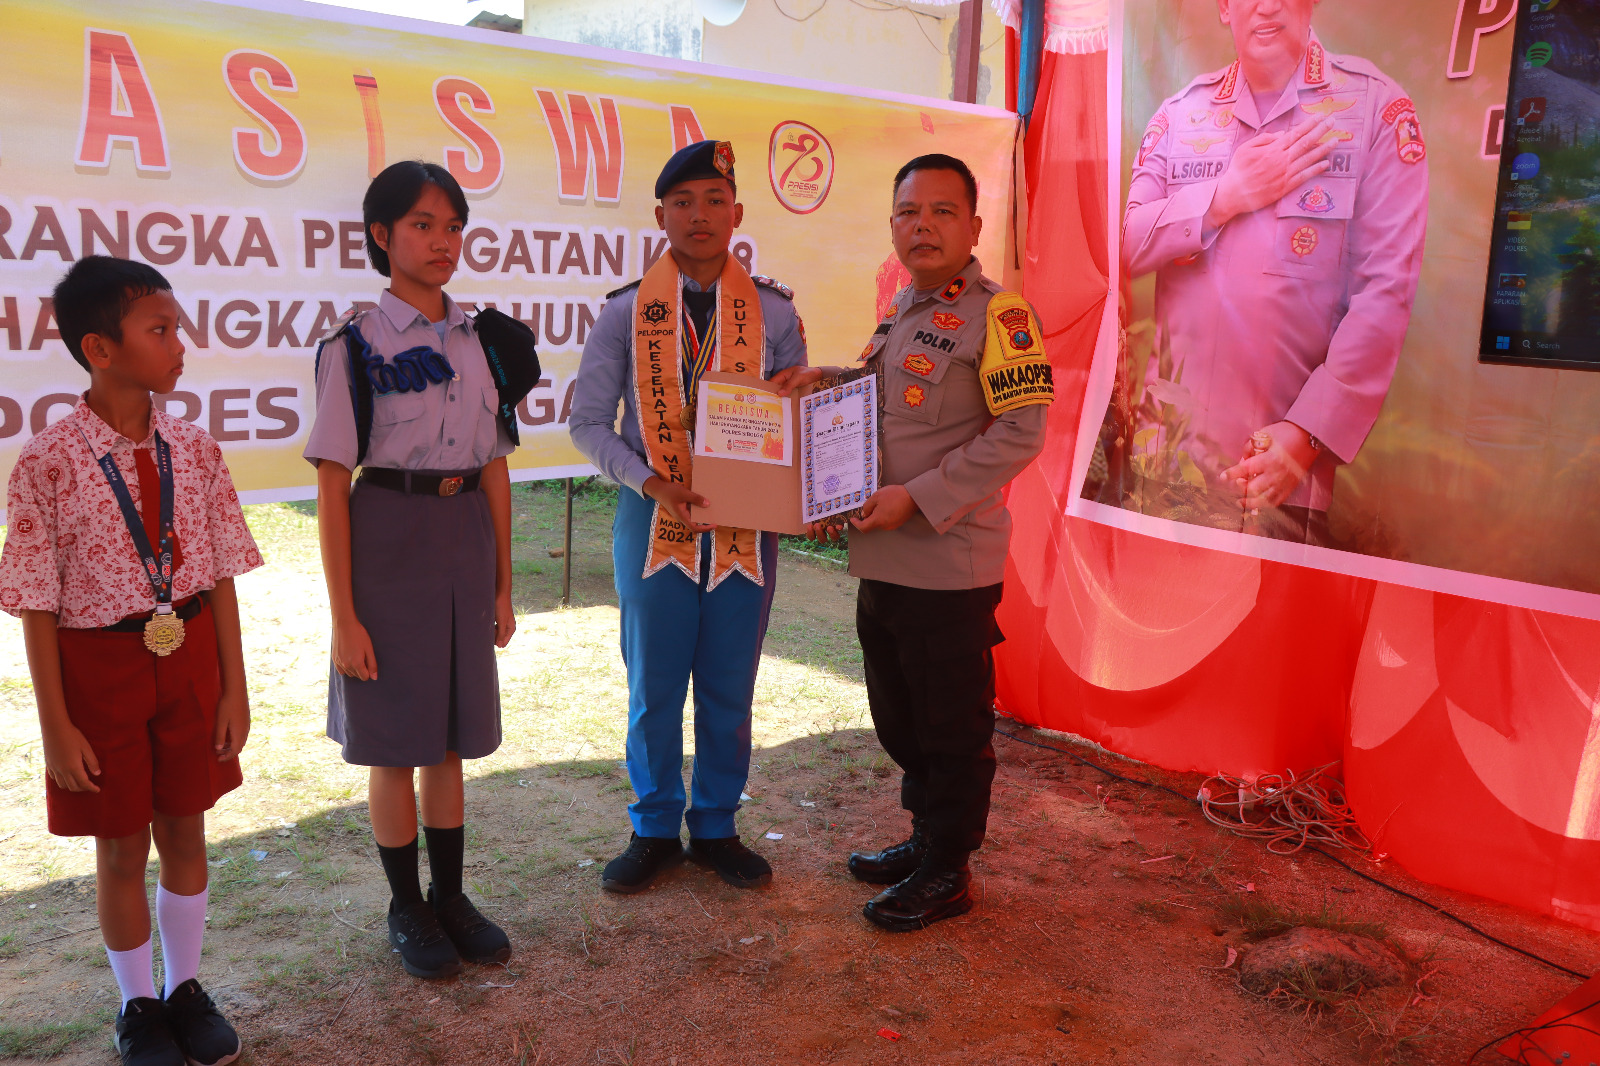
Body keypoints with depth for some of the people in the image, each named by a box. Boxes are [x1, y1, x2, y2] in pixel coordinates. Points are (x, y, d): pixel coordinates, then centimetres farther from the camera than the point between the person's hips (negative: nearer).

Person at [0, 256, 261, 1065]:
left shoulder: (194, 451, -4)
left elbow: (220, 576, 1)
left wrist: (233, 688, 2)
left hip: (188, 655, 3)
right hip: (99, 664, -3)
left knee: (184, 830, 15)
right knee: (121, 846, 13)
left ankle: (185, 989, 36)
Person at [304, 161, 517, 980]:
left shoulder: (480, 338, 6)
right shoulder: (357, 344, -7)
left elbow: (495, 467, 10)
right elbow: (332, 487, -8)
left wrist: (503, 586, 10)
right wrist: (344, 615, -11)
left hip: (467, 537, 4)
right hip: (389, 538, -4)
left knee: (449, 734, 15)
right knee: (395, 742, 8)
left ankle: (449, 897, 32)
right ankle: (406, 910, 27)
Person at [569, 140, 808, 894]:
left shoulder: (774, 312, 3)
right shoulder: (626, 312, 0)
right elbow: (588, 421, 0)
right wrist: (652, 484, -14)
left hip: (745, 524, 1)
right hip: (653, 522, 0)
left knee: (729, 691, 11)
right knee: (653, 690, 9)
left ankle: (716, 829, 30)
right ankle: (655, 832, 29)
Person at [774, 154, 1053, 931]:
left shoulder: (997, 314, -11)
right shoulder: (899, 312, 14)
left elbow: (1020, 432, -18)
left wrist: (919, 497, -21)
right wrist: (824, 380, 10)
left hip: (952, 567, -8)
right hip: (883, 561, 8)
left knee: (953, 730, 6)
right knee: (899, 722, 19)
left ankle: (946, 872, 23)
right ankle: (924, 841, 38)